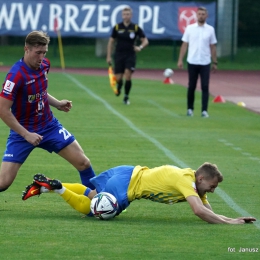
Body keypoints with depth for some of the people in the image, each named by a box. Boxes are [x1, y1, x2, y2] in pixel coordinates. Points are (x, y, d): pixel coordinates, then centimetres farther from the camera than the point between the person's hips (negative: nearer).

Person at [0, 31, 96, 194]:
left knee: (83, 163, 2)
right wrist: (27, 135, -25)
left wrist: (57, 104, 2)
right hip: (23, 132, -6)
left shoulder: (44, 65, -2)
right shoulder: (16, 75, -24)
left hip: (49, 126, 6)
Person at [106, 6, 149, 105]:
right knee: (118, 78, -2)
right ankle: (118, 88, 35)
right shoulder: (117, 27, 0)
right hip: (119, 55, 1)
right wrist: (108, 56, 4)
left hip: (130, 55, -1)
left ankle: (126, 97, 2)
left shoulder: (136, 28, -2)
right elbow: (111, 42, 7)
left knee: (128, 76, -15)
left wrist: (140, 47, -19)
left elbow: (145, 41, 3)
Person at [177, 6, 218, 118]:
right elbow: (184, 45, 4)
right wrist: (180, 60, -4)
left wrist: (215, 62, 5)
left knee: (205, 87, -5)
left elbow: (212, 47, 8)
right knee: (191, 87, 5)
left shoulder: (210, 29, 5)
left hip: (205, 63, 0)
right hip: (192, 62, 0)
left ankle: (204, 110, -4)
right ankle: (190, 109, 17)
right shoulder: (190, 28, 3)